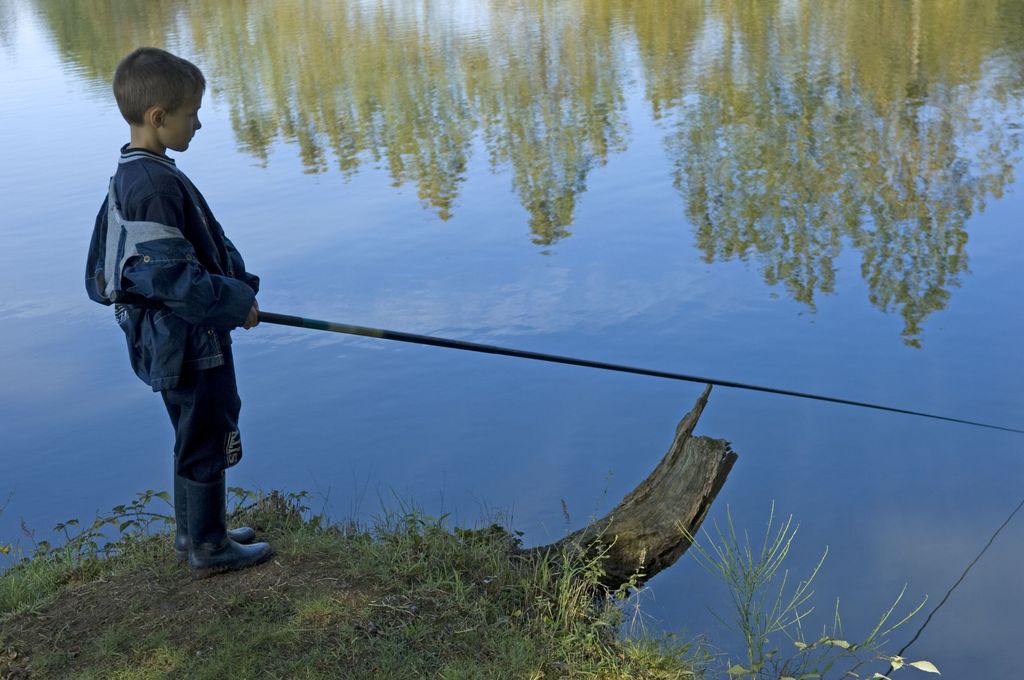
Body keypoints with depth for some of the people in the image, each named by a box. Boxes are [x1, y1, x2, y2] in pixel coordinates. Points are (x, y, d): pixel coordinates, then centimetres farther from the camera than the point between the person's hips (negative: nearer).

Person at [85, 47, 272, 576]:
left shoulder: (131, 175, 8)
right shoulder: (154, 185, -25)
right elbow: (169, 276, -27)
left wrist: (234, 289, 10)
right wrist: (237, 302, -16)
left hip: (180, 338, 10)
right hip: (189, 342, -10)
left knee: (197, 436, 21)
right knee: (205, 440, 5)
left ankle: (195, 533, 36)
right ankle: (208, 548, 20)